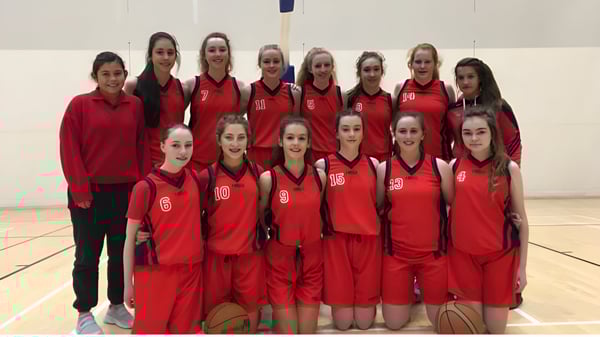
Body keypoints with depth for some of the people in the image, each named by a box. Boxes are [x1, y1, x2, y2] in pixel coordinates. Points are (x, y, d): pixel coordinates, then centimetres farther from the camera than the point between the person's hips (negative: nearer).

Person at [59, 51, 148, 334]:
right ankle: (84, 314, 20)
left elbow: (142, 147, 6)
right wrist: (79, 189, -11)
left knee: (122, 253, 12)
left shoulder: (135, 105, 5)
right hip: (90, 194, -3)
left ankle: (116, 306, 28)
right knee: (87, 256, 6)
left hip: (127, 192, 3)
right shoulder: (79, 104, -3)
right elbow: (69, 149, -6)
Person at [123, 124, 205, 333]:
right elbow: (130, 239, -5)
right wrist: (128, 283, -3)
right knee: (150, 328, 3)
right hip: (155, 272, -4)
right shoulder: (145, 187, -12)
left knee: (185, 329, 12)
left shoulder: (197, 180, 0)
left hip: (191, 270, 4)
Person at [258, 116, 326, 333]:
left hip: (312, 259, 3)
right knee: (286, 330, 3)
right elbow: (259, 215, 4)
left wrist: (316, 232, 4)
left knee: (308, 330, 9)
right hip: (279, 260, -2)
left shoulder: (320, 177, -2)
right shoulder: (268, 178, -9)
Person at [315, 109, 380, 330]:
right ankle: (340, 305, 34)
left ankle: (368, 305, 37)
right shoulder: (323, 165, -2)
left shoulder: (373, 164, 6)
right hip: (336, 242, -2)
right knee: (342, 322, 2)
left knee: (365, 321, 4)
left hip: (368, 241, 2)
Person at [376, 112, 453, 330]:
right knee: (394, 323, 5)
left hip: (433, 253, 0)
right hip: (396, 254, 0)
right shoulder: (384, 169, -1)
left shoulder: (440, 167, -3)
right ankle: (410, 293, 35)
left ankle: (422, 290, 37)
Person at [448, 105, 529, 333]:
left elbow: (521, 219, 0)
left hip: (500, 255, -1)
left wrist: (522, 265, -1)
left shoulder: (509, 168, -5)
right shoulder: (455, 166, -1)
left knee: (496, 328, 7)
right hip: (463, 254, 1)